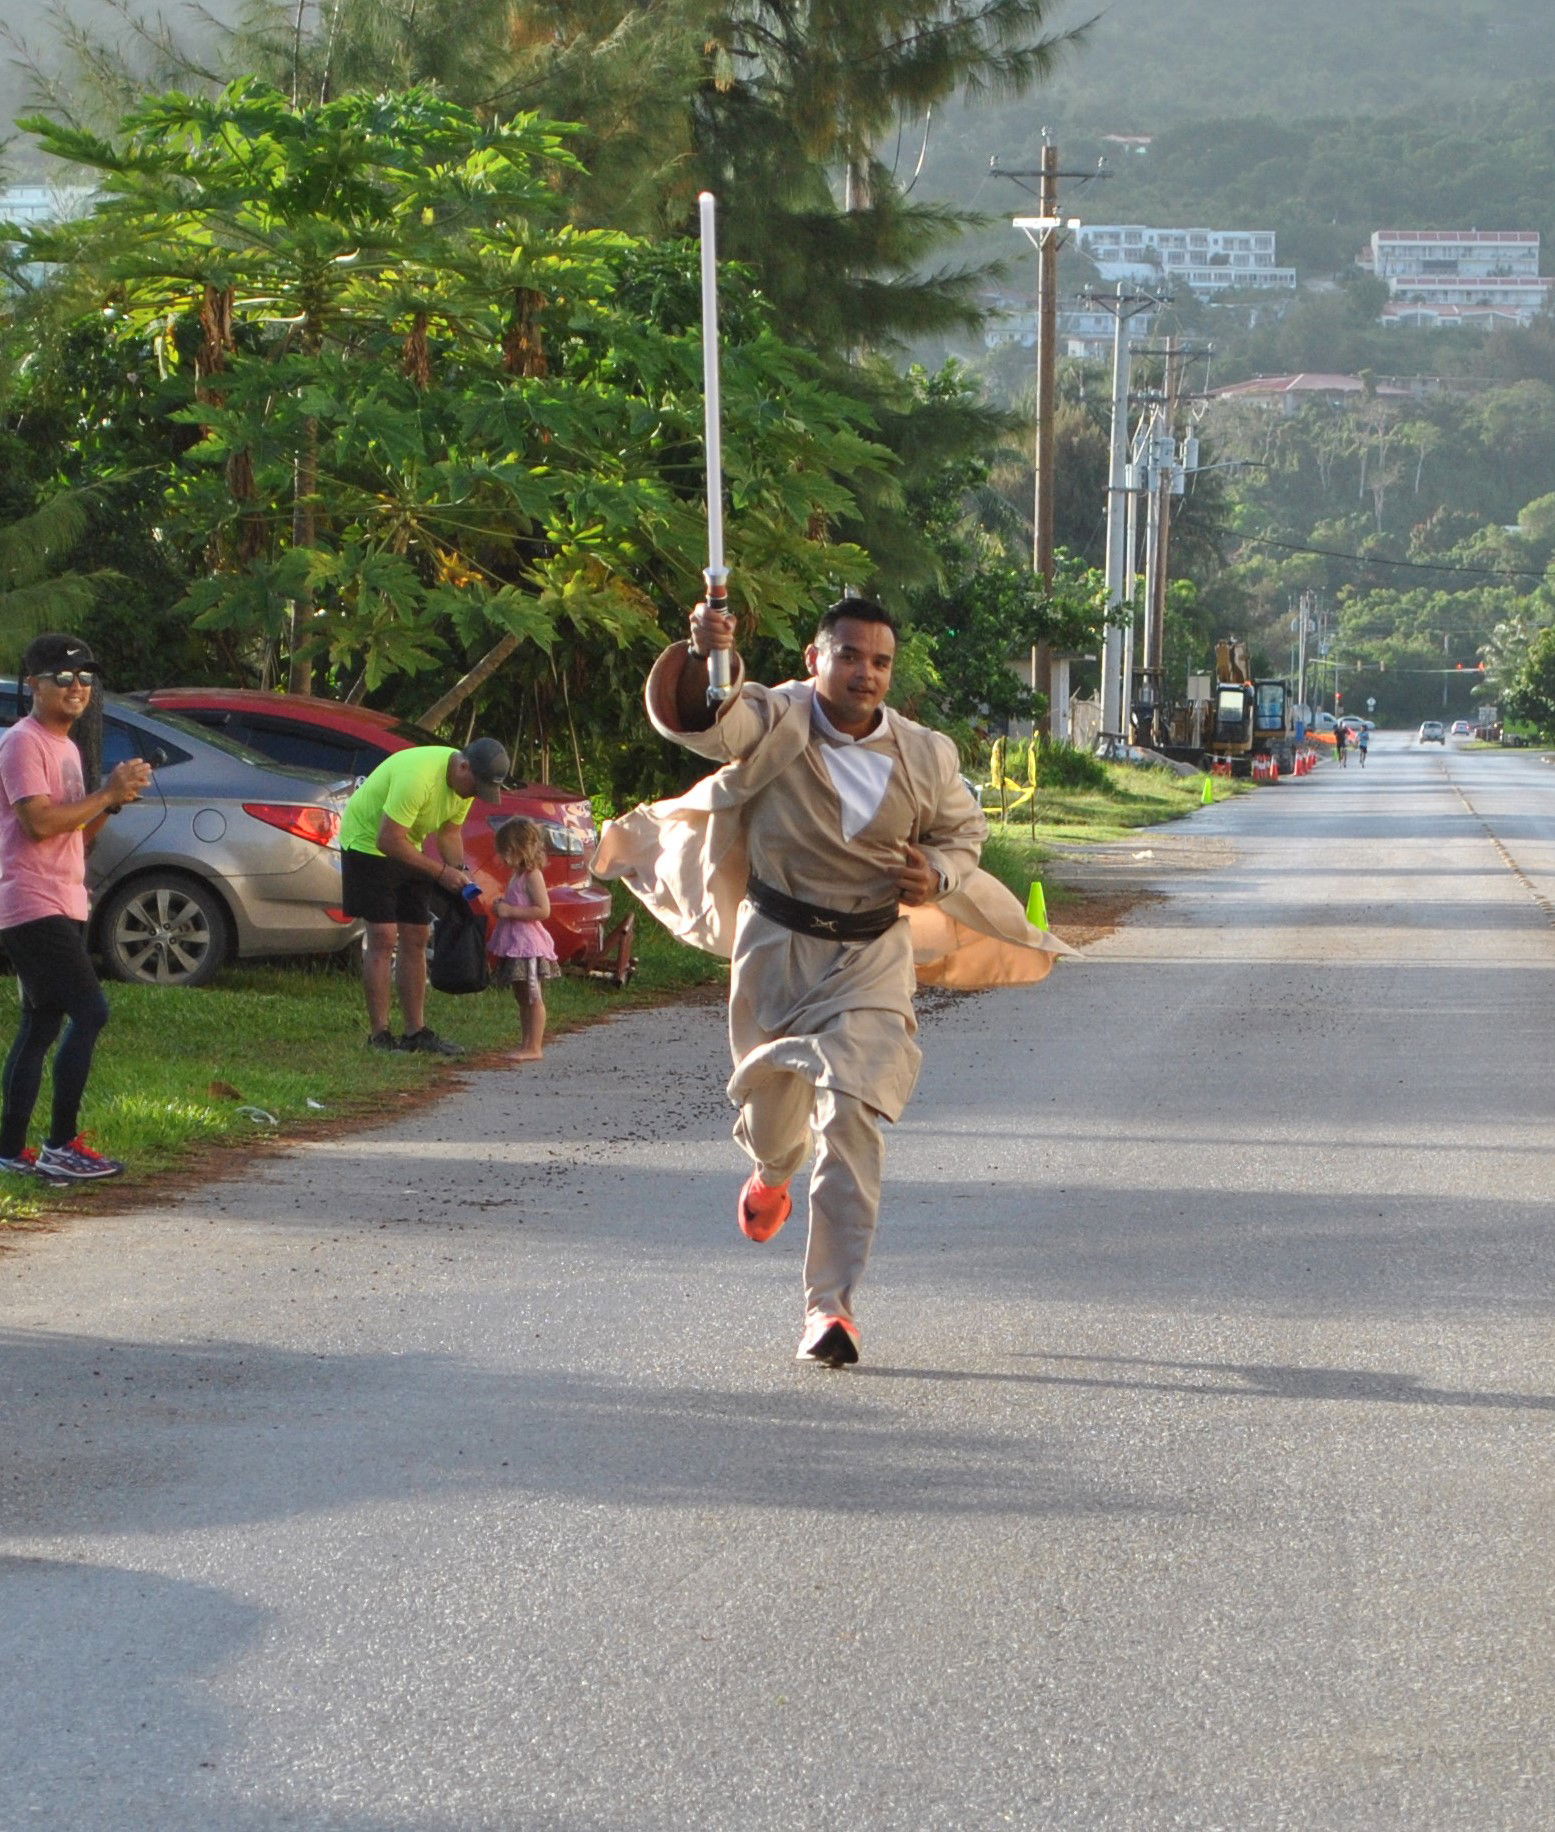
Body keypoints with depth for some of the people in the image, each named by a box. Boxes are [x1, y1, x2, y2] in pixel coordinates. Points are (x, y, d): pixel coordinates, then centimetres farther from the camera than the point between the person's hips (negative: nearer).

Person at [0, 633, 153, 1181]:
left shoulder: (65, 747, 20)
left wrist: (112, 800, 3)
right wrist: (107, 794, -16)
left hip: (63, 908, 10)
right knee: (90, 1013, -14)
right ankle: (60, 1146, -11)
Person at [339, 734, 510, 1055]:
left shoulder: (468, 781, -6)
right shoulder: (418, 777, -35)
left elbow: (449, 833, 7)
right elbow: (388, 841, -32)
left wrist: (460, 871, -11)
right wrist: (441, 871, -28)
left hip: (405, 846, 9)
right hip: (368, 843, -9)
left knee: (415, 939, 5)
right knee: (383, 938, -13)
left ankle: (416, 1031, 9)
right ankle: (378, 1035, -10)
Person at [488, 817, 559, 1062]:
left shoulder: (531, 875, -14)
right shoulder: (517, 875, 16)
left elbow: (543, 910, -22)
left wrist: (510, 911, -21)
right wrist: (502, 907, 9)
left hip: (529, 944, -10)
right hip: (515, 943, 10)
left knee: (533, 997, -7)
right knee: (522, 997, 12)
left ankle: (534, 1047, -7)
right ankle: (527, 1044, 17)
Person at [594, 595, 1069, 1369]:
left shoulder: (923, 756, -7)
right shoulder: (774, 723, -15)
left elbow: (964, 829, 10)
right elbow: (693, 719, -33)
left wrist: (939, 876, -12)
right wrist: (701, 658, -54)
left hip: (870, 960, 0)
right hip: (776, 948, 0)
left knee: (851, 1117, -13)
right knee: (773, 1093, 19)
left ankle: (831, 1302, -10)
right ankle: (770, 1172, 60)